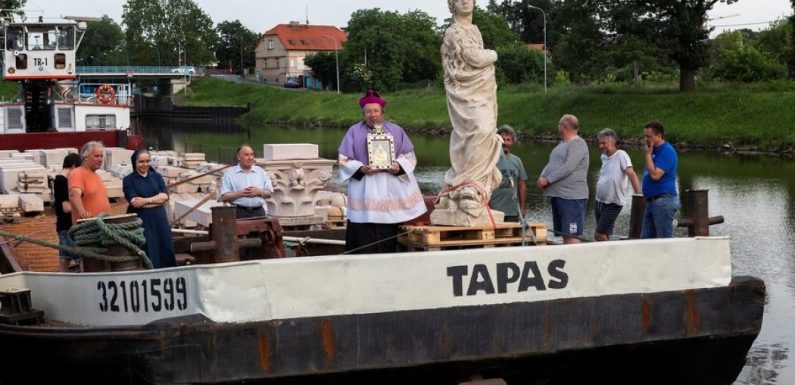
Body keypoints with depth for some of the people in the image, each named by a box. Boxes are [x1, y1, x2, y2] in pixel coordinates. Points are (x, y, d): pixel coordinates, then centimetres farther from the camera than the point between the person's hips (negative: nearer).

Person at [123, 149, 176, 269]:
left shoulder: (157, 177, 11)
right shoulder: (128, 180, 0)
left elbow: (164, 196, -2)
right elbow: (134, 202, -12)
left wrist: (146, 200, -14)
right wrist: (157, 200, -9)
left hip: (159, 218, 4)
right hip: (140, 220, -4)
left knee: (165, 249, 2)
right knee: (148, 254, -5)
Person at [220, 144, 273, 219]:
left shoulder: (261, 172, 15)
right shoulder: (229, 174, 5)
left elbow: (269, 193, 14)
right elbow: (224, 197, -1)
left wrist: (259, 192, -6)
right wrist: (240, 193, -14)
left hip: (258, 212, 3)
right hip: (239, 213, -3)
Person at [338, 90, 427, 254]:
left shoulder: (396, 131, 11)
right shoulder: (354, 132, 7)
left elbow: (409, 156, 11)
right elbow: (345, 160, 4)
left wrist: (399, 166, -10)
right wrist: (361, 169, -14)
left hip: (391, 191, 2)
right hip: (365, 190, -1)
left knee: (388, 235, -2)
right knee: (365, 238, -9)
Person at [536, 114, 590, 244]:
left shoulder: (578, 144, -9)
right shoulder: (562, 145, 21)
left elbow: (569, 167, -19)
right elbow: (551, 164, 19)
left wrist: (548, 179, -18)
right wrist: (542, 177, -1)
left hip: (571, 196, -10)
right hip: (557, 195, 10)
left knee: (571, 235, -13)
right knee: (564, 234, 10)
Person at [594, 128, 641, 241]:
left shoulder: (621, 155, -15)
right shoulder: (604, 157, 9)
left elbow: (631, 174, -24)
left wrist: (639, 195, -32)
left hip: (613, 204, -8)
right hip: (600, 201, 8)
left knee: (599, 235, -13)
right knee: (603, 236, 12)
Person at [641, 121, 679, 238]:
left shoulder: (667, 151, -13)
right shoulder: (655, 151, 18)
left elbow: (655, 175, -21)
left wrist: (648, 154, -14)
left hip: (664, 201, -10)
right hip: (652, 201, 10)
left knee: (665, 239, -6)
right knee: (646, 239, 9)